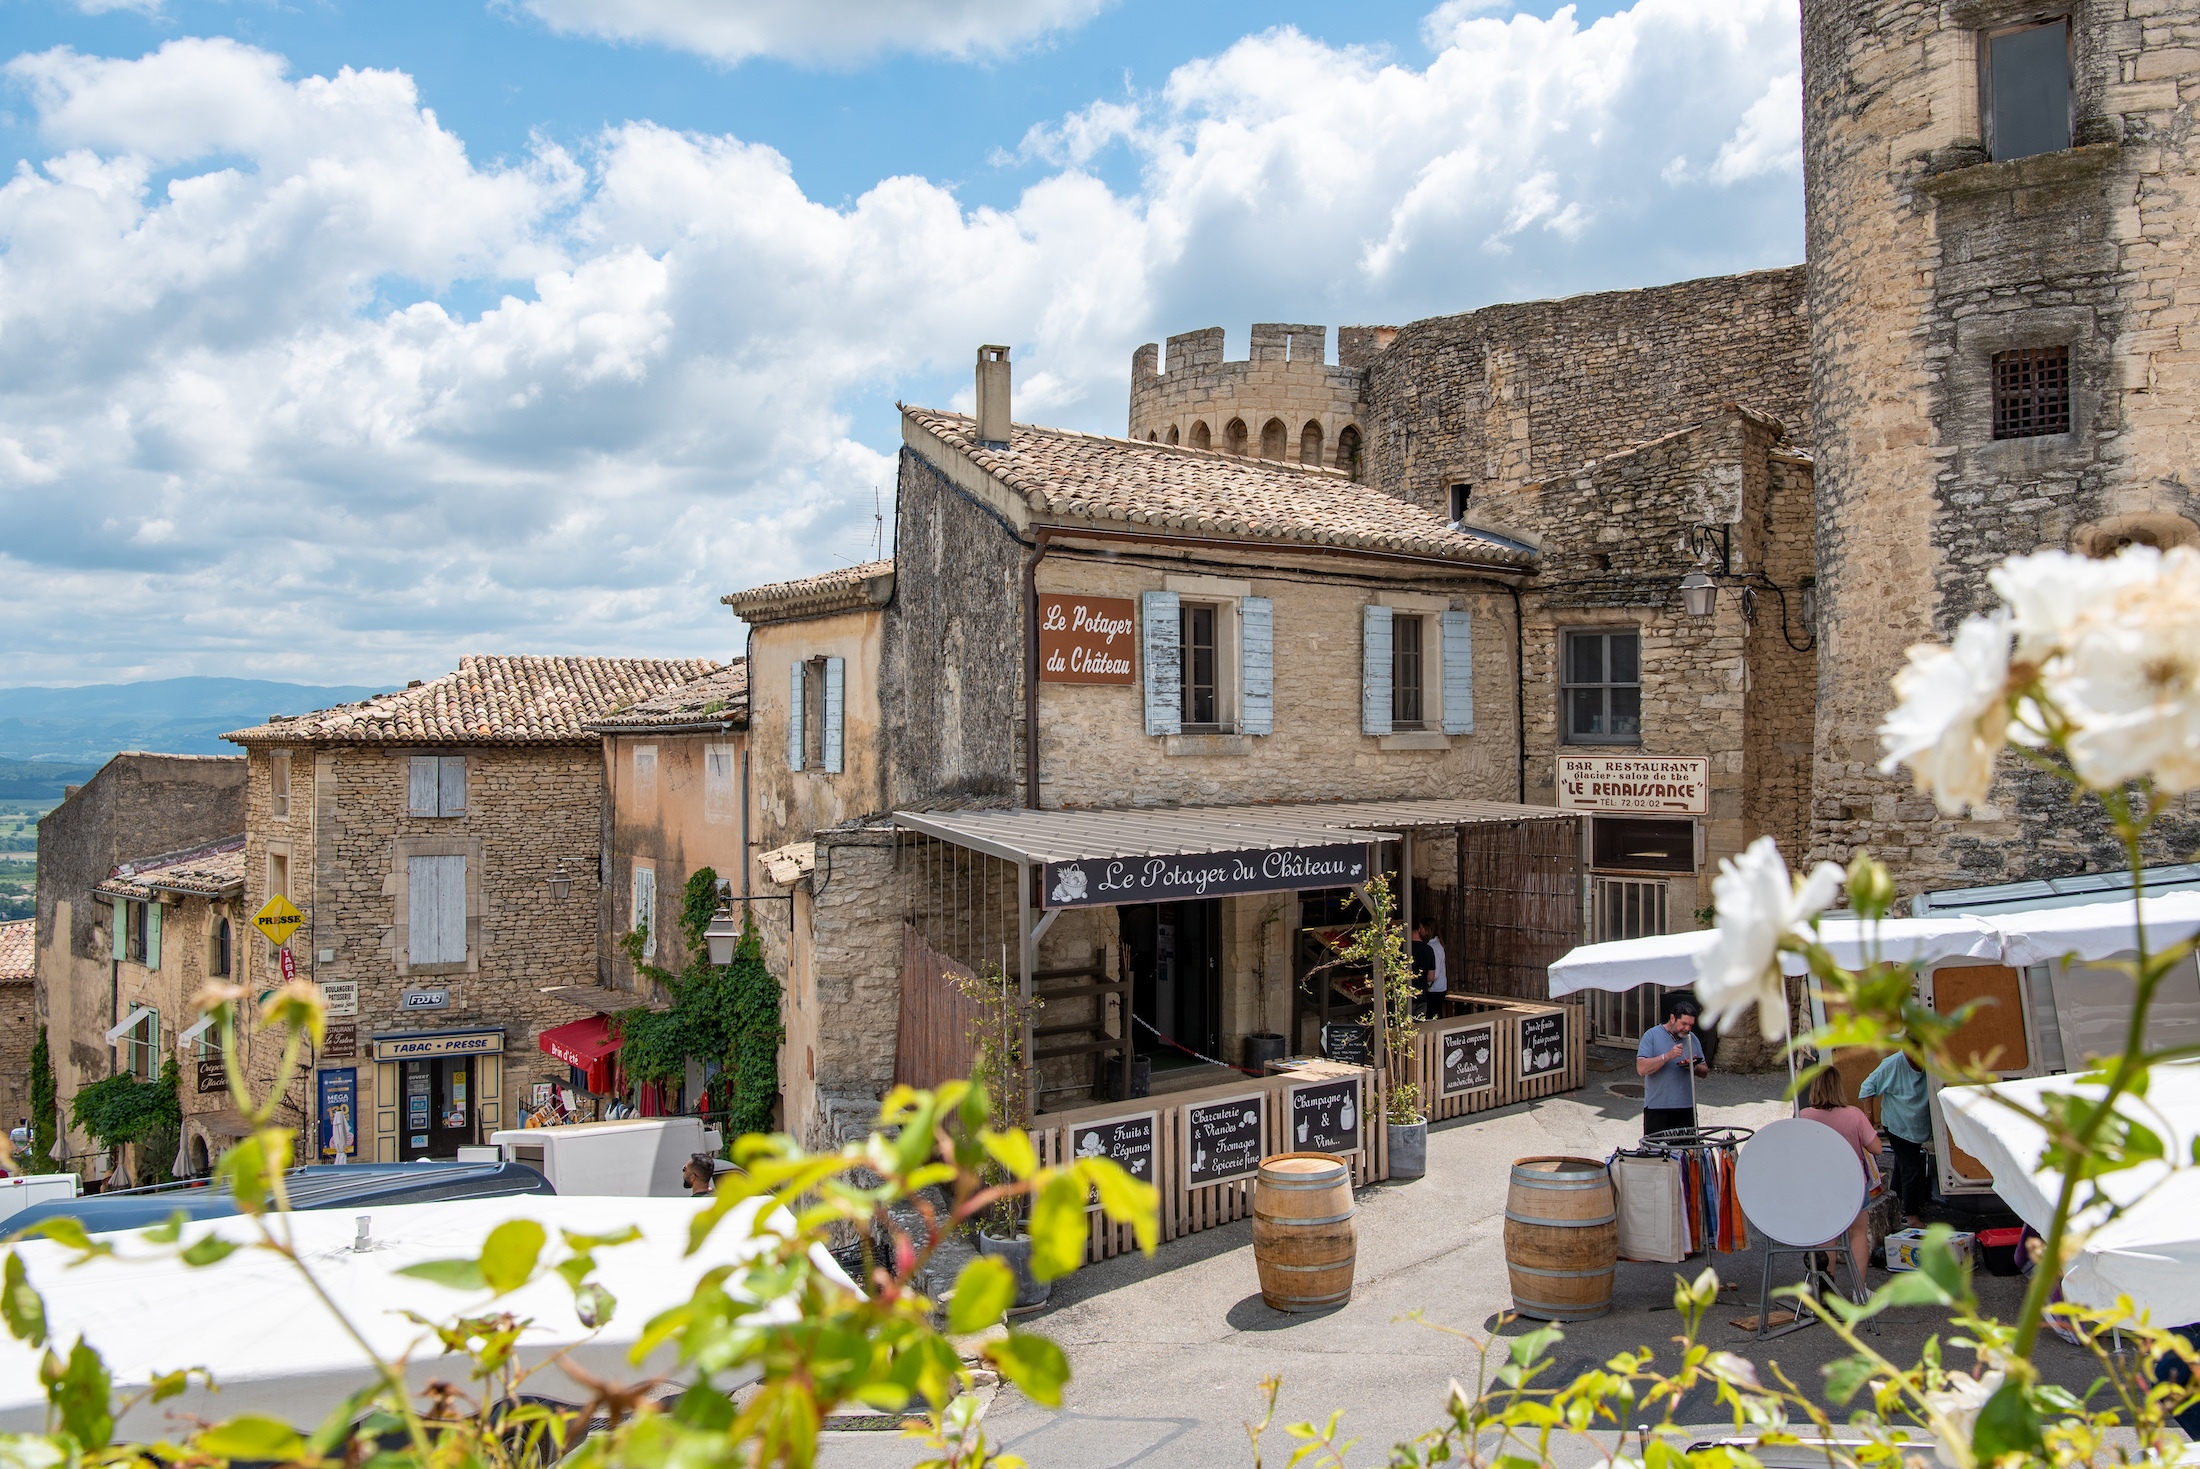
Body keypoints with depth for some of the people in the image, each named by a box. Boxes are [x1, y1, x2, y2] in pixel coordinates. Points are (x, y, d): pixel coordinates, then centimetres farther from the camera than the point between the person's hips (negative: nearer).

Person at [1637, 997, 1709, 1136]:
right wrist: (1668, 1056, -23)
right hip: (1657, 1108, -5)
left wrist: (1694, 1067, -6)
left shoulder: (1692, 1038, 12)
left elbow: (1705, 1071, 16)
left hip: (1687, 1108, 5)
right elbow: (1641, 1069, -15)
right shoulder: (1652, 1036, -5)